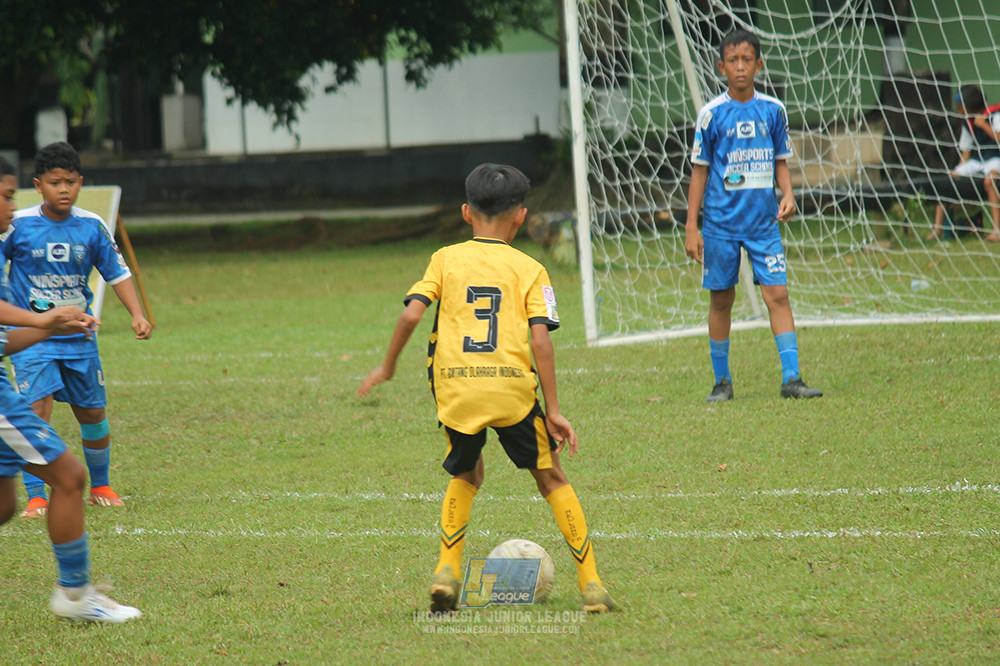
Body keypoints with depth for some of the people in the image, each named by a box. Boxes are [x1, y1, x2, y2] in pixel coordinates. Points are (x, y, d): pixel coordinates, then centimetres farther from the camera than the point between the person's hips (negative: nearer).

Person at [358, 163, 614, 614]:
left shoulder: (445, 259, 12)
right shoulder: (529, 269, 8)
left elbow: (411, 314, 0)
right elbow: (540, 338, -2)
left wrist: (388, 366, 14)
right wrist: (553, 410, 0)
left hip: (455, 390, 1)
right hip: (513, 389, -1)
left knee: (465, 476, 26)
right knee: (551, 478, 13)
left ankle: (447, 569, 9)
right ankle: (591, 584, 8)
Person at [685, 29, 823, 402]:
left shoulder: (773, 110, 4)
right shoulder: (712, 114, -2)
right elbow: (699, 171, 3)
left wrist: (787, 194, -5)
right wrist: (691, 227, 0)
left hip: (764, 221, 1)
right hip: (721, 222, -1)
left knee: (777, 294, -8)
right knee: (721, 299, 5)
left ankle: (791, 378, -8)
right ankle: (722, 381, 16)